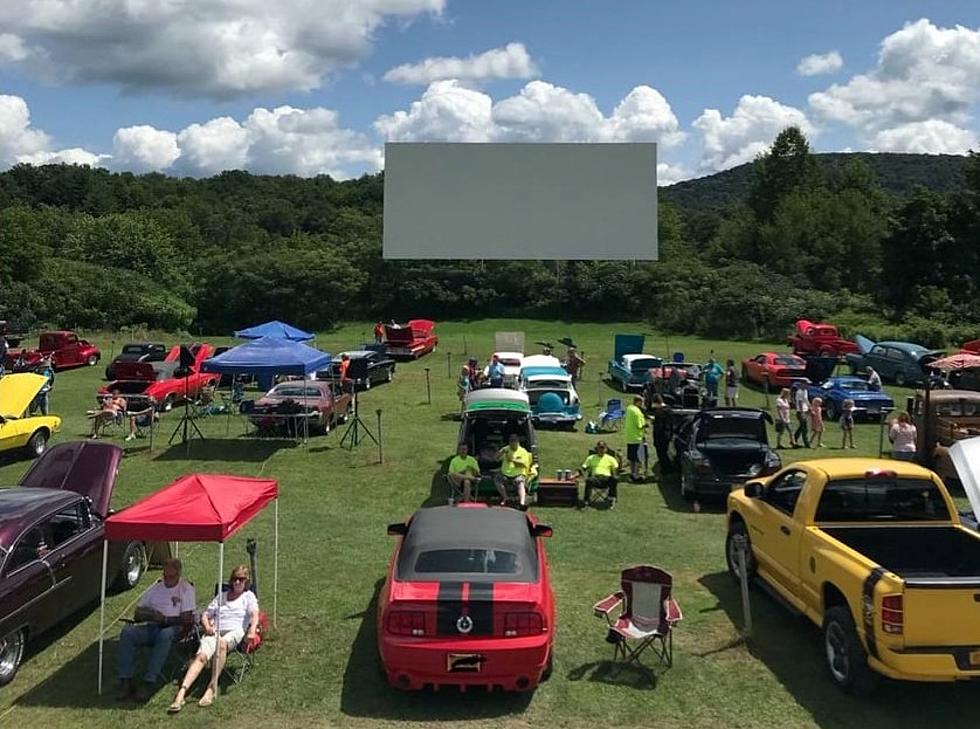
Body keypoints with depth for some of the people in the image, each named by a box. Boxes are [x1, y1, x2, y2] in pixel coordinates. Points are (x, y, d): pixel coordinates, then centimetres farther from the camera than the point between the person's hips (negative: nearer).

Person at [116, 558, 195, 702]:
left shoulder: (186, 589, 4)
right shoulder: (155, 589, 18)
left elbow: (187, 619, -5)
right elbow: (137, 615, 17)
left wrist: (165, 619, -13)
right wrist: (150, 616, -5)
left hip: (173, 628, -5)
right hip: (151, 627, 5)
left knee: (165, 634, -40)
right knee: (127, 632, -24)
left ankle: (149, 683, -36)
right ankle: (125, 680, -23)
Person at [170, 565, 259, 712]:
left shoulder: (248, 596, 17)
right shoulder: (221, 596, 30)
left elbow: (255, 614, -1)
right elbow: (205, 615, 26)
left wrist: (252, 631, -21)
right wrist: (207, 626, 2)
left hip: (235, 632, -3)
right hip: (215, 631, 3)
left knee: (222, 643, -38)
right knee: (201, 656, -27)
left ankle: (211, 689, -41)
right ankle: (181, 694, -40)